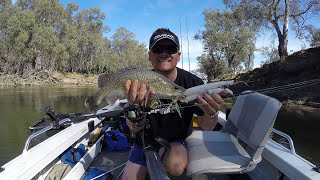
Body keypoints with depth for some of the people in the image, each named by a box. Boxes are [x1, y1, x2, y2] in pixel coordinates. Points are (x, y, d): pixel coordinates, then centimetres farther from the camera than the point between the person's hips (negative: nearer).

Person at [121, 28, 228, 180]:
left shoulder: (193, 83, -16)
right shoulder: (141, 82, -15)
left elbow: (206, 127, -13)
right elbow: (134, 128, -22)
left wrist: (211, 114, -38)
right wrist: (135, 106, -45)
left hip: (176, 142, -1)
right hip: (146, 141, 2)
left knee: (175, 164, -30)